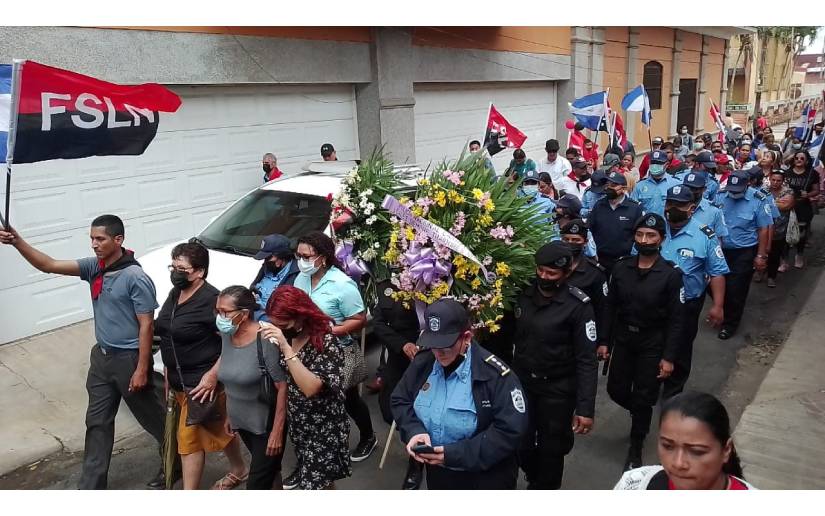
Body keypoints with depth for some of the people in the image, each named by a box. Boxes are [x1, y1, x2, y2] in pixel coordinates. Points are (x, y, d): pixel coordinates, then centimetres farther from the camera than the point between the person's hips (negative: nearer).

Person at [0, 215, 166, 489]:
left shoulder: (136, 277, -21)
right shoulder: (93, 267, 2)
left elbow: (146, 325, -19)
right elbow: (49, 265, 0)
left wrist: (142, 369, -19)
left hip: (128, 359, -7)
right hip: (101, 357, 8)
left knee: (151, 417, 10)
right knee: (97, 423, 13)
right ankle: (90, 487, 24)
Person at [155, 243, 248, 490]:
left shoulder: (211, 300, -22)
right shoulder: (175, 294, 6)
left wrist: (213, 374, -26)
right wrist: (168, 367, 17)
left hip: (202, 382, -8)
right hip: (179, 379, 8)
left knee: (189, 436, 1)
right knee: (217, 428, 20)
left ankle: (188, 493, 18)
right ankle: (238, 470, 38)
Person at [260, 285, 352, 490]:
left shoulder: (326, 341, -22)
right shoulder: (288, 337, -2)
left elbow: (311, 388, -34)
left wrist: (285, 347, -37)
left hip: (323, 429, -7)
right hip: (298, 425, 7)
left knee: (313, 484, -1)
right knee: (321, 482, 20)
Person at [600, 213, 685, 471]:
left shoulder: (671, 274, -13)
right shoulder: (621, 267, -4)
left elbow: (676, 320, -11)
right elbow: (610, 307, 2)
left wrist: (668, 357, -13)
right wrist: (603, 341, 0)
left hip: (652, 344, -3)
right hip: (622, 340, 3)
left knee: (643, 398, 6)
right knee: (616, 390, 10)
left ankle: (635, 449, 27)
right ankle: (640, 414, 44)